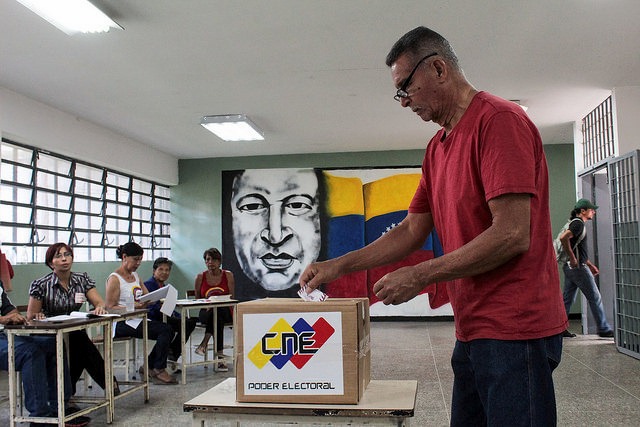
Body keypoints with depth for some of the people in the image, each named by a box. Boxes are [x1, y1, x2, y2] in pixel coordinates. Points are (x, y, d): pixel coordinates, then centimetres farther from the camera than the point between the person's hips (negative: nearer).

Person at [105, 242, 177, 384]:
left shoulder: (135, 275, 18)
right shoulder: (114, 279, -7)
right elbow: (110, 307, -13)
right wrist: (135, 307, -25)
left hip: (137, 320, 8)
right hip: (121, 323, -8)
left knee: (168, 330, -12)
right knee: (165, 330, -21)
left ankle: (150, 366, 2)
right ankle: (158, 370, -8)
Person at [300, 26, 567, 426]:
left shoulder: (498, 120, -13)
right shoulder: (437, 147, 15)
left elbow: (512, 236, -21)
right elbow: (412, 231, 18)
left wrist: (419, 277, -14)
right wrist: (338, 265, 9)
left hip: (513, 331, -8)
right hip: (473, 331, 8)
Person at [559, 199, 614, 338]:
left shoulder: (577, 224, 20)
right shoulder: (578, 224, -13)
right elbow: (563, 238, -30)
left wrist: (590, 265, 25)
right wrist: (572, 258, -23)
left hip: (570, 268, 10)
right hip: (577, 267, -10)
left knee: (567, 298, 9)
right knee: (595, 298, 0)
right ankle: (603, 329, 8)